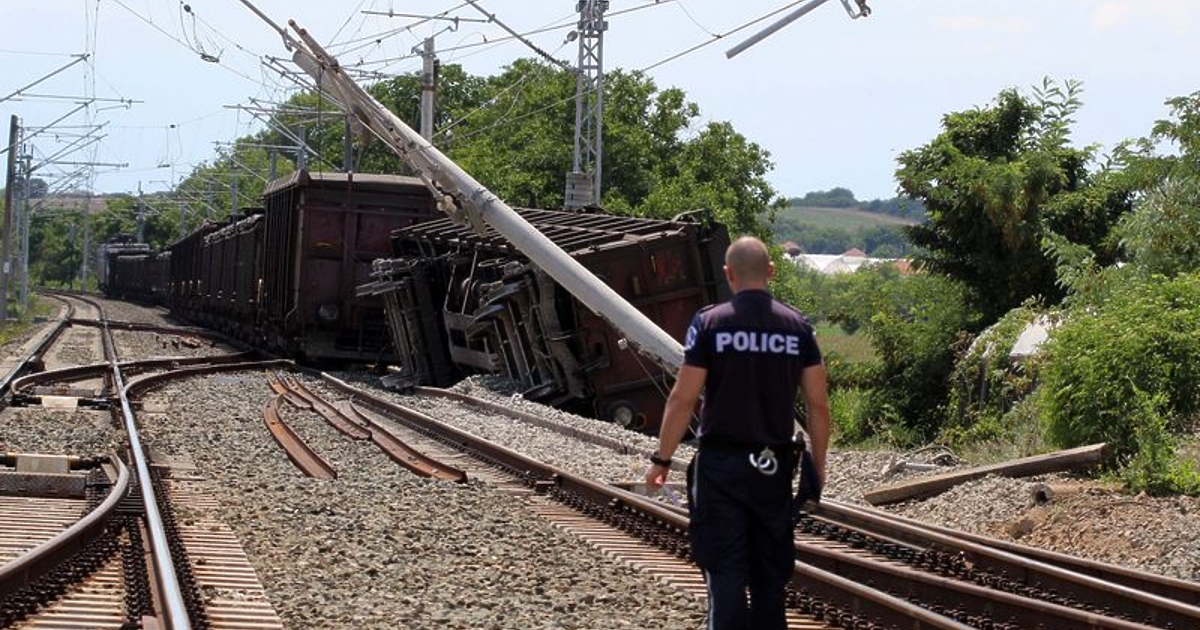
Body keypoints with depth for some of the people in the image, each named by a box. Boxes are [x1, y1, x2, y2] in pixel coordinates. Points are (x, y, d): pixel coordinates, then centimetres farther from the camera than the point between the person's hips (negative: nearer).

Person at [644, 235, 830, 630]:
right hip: (775, 466, 3)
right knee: (771, 571, 13)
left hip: (720, 464, -3)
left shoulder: (709, 323, -8)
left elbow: (683, 399, -10)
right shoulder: (797, 327, 1)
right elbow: (818, 404, 1)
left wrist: (661, 459, -2)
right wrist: (818, 465, 11)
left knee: (725, 569, -1)